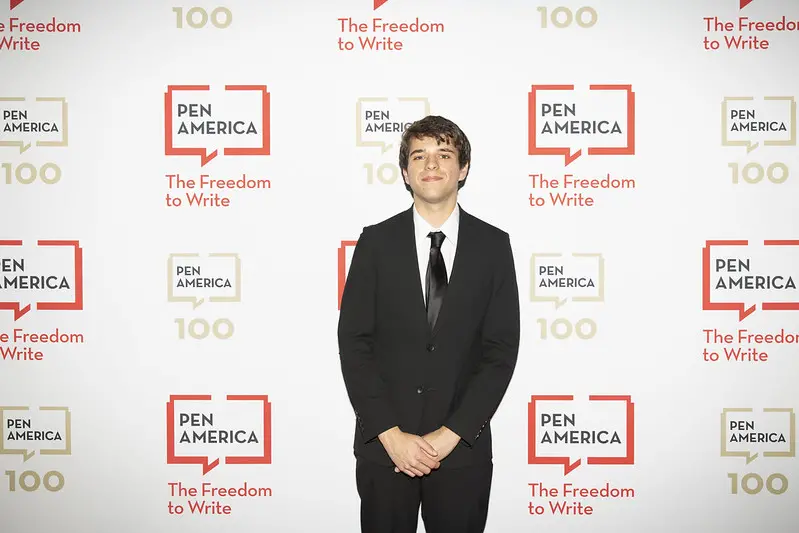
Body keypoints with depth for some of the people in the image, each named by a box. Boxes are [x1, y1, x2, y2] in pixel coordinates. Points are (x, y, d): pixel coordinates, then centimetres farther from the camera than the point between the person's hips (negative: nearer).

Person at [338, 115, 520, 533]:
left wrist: (450, 435, -11)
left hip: (462, 449, 0)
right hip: (383, 447, 0)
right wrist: (391, 435, -10)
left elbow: (501, 350, -3)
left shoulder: (493, 245, 1)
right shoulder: (376, 242, 1)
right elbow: (354, 344, -3)